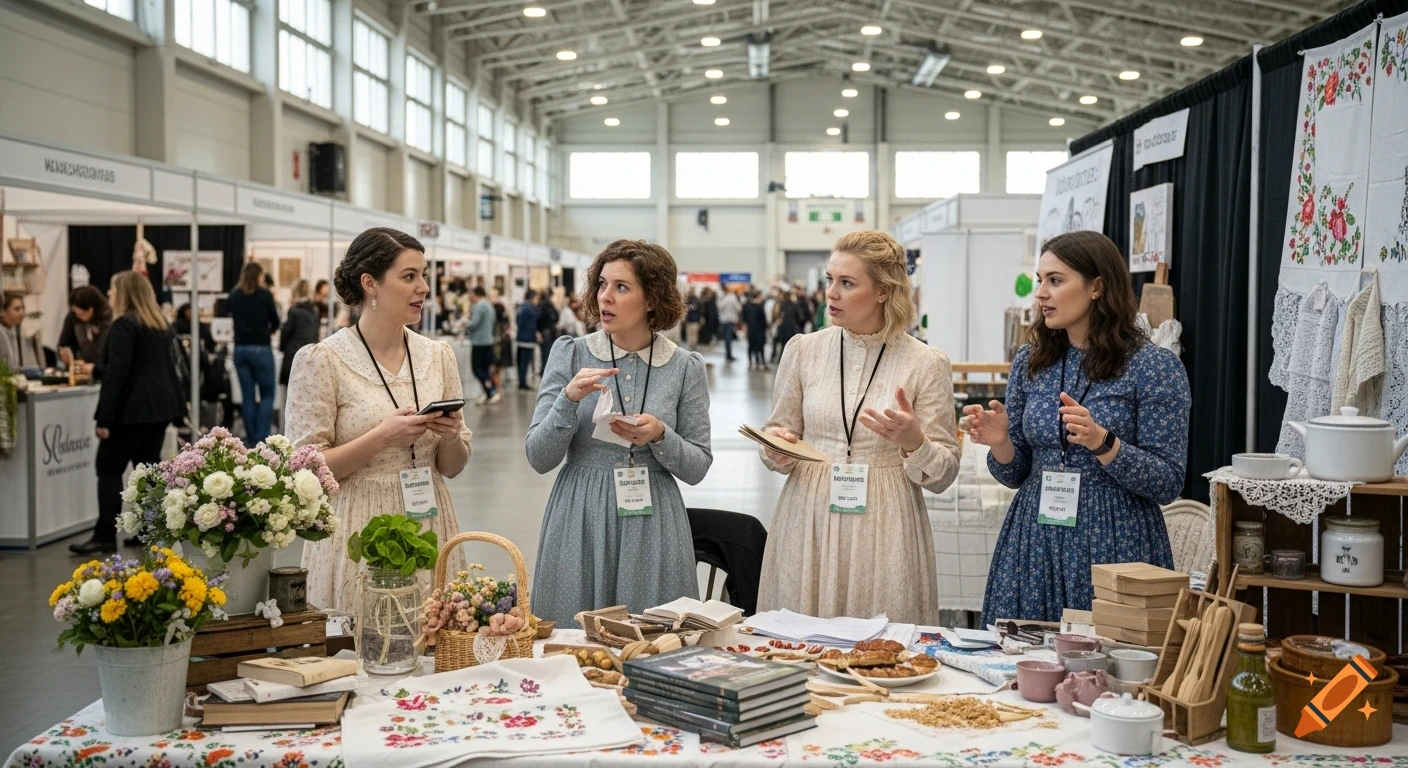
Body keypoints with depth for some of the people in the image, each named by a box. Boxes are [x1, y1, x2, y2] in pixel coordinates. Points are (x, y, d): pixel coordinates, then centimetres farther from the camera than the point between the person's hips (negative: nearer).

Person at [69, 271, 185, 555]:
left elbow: (116, 372, -17)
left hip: (134, 407, -8)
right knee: (149, 467, 10)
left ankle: (105, 536, -3)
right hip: (161, 404, 8)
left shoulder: (124, 325, -11)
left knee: (109, 469, -2)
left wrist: (104, 417, -17)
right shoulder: (161, 323, 15)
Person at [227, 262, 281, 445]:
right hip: (261, 349, -4)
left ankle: (251, 439, 9)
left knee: (247, 396, 8)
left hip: (240, 349, 4)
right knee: (267, 395, 3)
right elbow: (275, 322, 2)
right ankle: (262, 437, -7)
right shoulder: (265, 295, -7)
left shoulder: (234, 296, 4)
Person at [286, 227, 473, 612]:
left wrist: (451, 438, -8)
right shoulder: (321, 360, -6)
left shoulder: (437, 355, 8)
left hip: (428, 529, 4)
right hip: (358, 536, -4)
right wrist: (381, 438, -18)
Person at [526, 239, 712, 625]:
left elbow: (697, 468, 3)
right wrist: (569, 400, -18)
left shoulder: (686, 367, 0)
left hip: (651, 526, 0)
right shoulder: (570, 354, 0)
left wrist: (659, 436, -15)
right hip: (579, 522, 0)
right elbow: (539, 458, -3)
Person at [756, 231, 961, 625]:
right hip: (809, 524, 2)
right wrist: (776, 448, -8)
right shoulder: (803, 350, 5)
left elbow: (943, 474, 0)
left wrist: (914, 442, -20)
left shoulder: (927, 363, -2)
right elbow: (780, 433, 15)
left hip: (883, 532, -2)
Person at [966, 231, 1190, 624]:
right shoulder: (1031, 362, 7)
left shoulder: (1155, 366, -6)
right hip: (1034, 547, 4)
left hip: (1114, 548, -4)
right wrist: (1000, 443, -9)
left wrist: (1101, 442, -22)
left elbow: (1168, 483, -9)